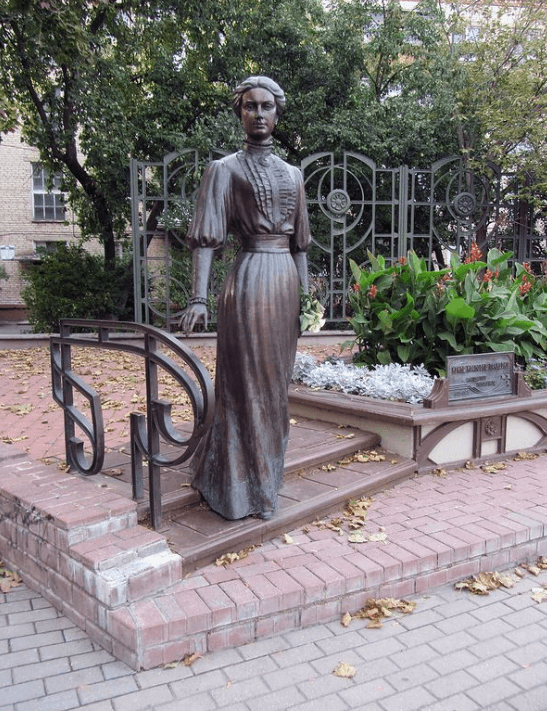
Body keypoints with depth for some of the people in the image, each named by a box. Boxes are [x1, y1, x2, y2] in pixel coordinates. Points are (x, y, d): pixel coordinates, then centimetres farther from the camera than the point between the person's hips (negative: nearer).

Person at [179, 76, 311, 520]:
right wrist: (199, 297, -19)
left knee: (276, 381, 12)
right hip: (250, 279, -6)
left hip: (287, 280, 6)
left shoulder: (292, 174, 17)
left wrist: (305, 290, 14)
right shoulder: (225, 170, 0)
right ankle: (244, 489, 13)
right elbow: (205, 238, -9)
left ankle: (265, 474, 28)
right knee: (248, 383, -2)